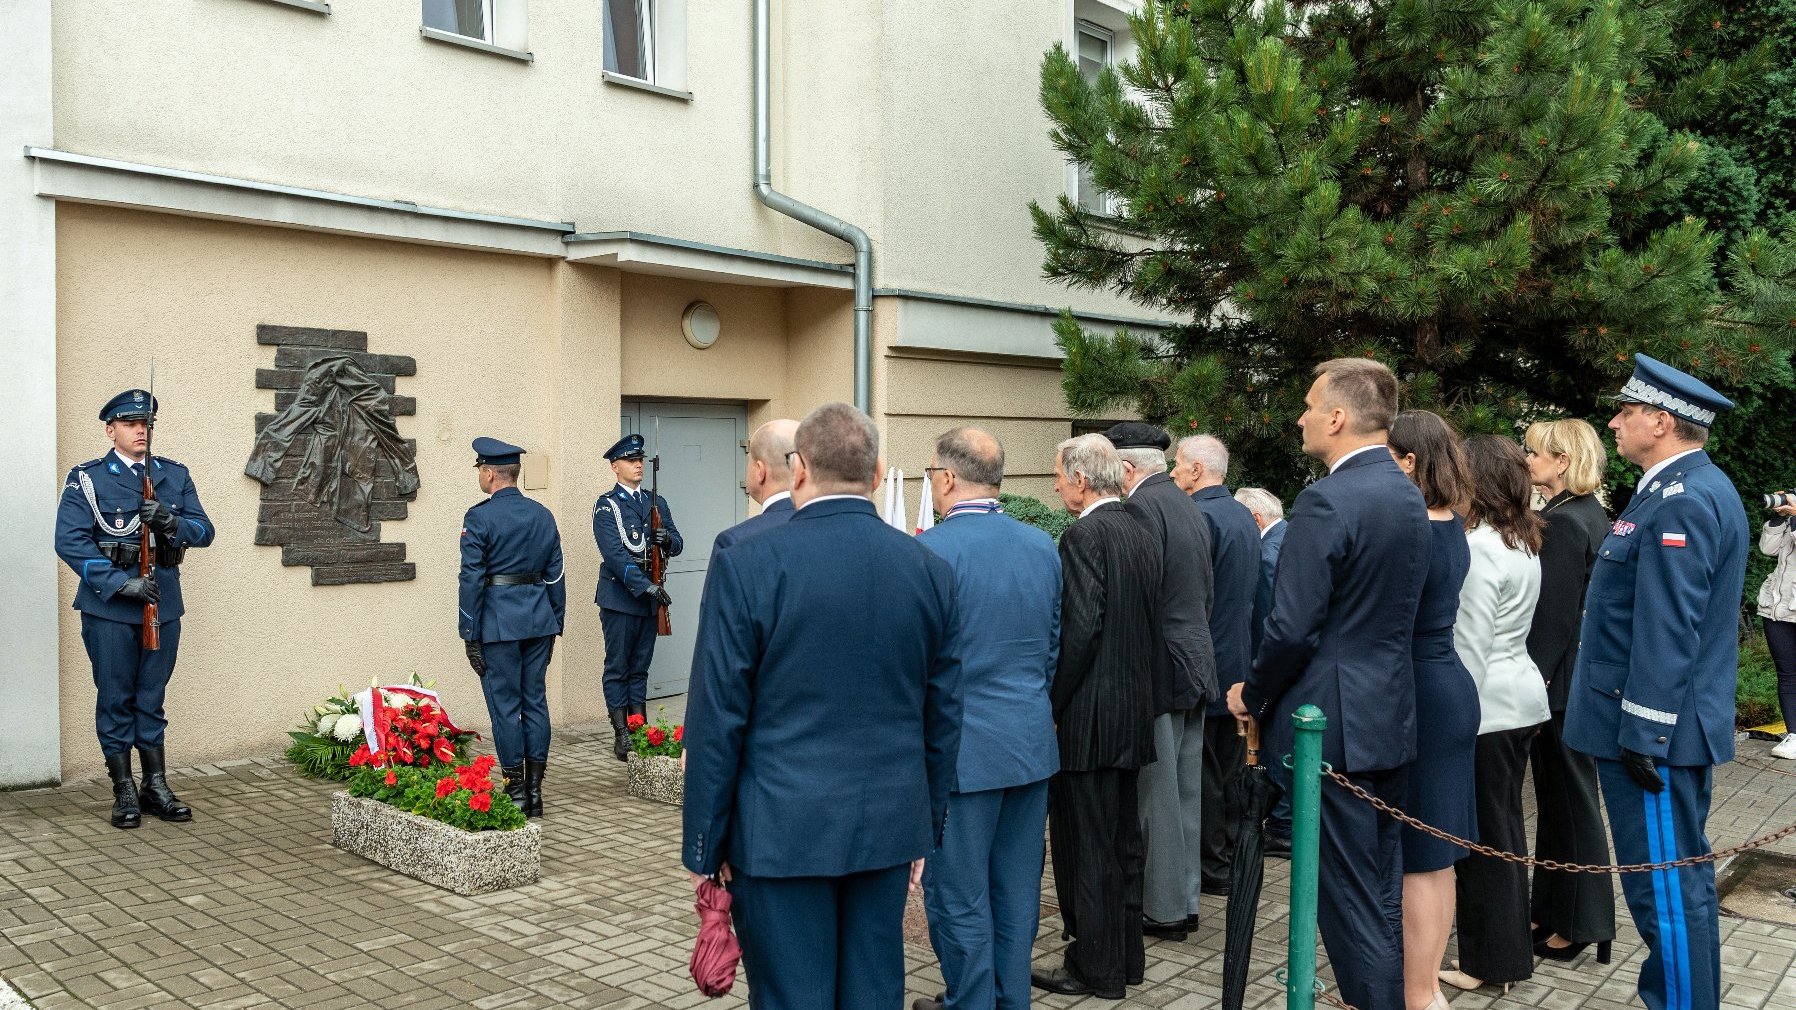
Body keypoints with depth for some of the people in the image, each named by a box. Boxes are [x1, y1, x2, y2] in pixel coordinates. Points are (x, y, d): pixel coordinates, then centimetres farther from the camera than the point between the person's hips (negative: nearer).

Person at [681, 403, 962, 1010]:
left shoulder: (746, 565, -12)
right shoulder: (931, 570, 0)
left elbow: (717, 719, -10)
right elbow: (943, 716, 6)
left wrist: (704, 846, 0)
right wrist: (927, 830, 17)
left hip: (781, 832, -4)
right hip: (889, 828, 4)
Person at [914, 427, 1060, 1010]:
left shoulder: (929, 551, -16)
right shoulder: (1043, 546, 4)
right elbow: (1055, 648, 12)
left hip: (963, 747, -7)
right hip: (1032, 742, 7)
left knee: (959, 897, 7)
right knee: (1017, 890, 17)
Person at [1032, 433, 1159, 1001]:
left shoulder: (1085, 535, -16)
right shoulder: (1142, 536, 11)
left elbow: (1080, 630, -22)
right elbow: (1154, 628, 14)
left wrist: (1051, 705, -14)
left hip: (1088, 719, -9)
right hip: (1134, 715, 9)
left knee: (1084, 847, 1)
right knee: (1122, 841, 17)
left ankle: (1096, 968, 10)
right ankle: (1126, 956, 28)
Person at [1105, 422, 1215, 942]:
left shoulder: (1141, 507, -16)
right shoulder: (1190, 507, 13)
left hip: (1161, 669, -9)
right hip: (1196, 662, 9)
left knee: (1157, 796, 0)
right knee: (1186, 794, 16)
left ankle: (1163, 910, 9)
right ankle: (1186, 900, 25)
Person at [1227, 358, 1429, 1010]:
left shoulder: (1326, 502, -19)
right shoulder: (1408, 495, 9)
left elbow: (1291, 628, -21)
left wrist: (1252, 694, -4)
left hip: (1333, 723, -9)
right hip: (1393, 718, 9)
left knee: (1350, 897, 1)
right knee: (1383, 886, 19)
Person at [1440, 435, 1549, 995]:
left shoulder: (1478, 548, -19)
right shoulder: (1524, 543, 10)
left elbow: (1470, 646, -21)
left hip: (1486, 705, -9)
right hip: (1518, 696, 9)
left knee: (1484, 834, 2)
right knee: (1504, 827, 17)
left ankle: (1491, 960, 13)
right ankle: (1509, 951, 28)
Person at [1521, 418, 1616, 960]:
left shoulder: (1561, 523, -19)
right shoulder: (1591, 514, 11)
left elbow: (1553, 616, -21)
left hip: (1560, 684, -10)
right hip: (1584, 677, 10)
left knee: (1568, 799, 1)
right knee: (1563, 797, 16)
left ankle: (1577, 924, 12)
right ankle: (1553, 909, 27)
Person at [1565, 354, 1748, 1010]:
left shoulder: (1681, 501, -19)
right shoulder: (1689, 489, 14)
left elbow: (1667, 634, -23)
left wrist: (1643, 735, -21)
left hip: (1656, 732, -11)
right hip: (1663, 725, 11)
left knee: (1666, 885, -1)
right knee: (1677, 875, 19)